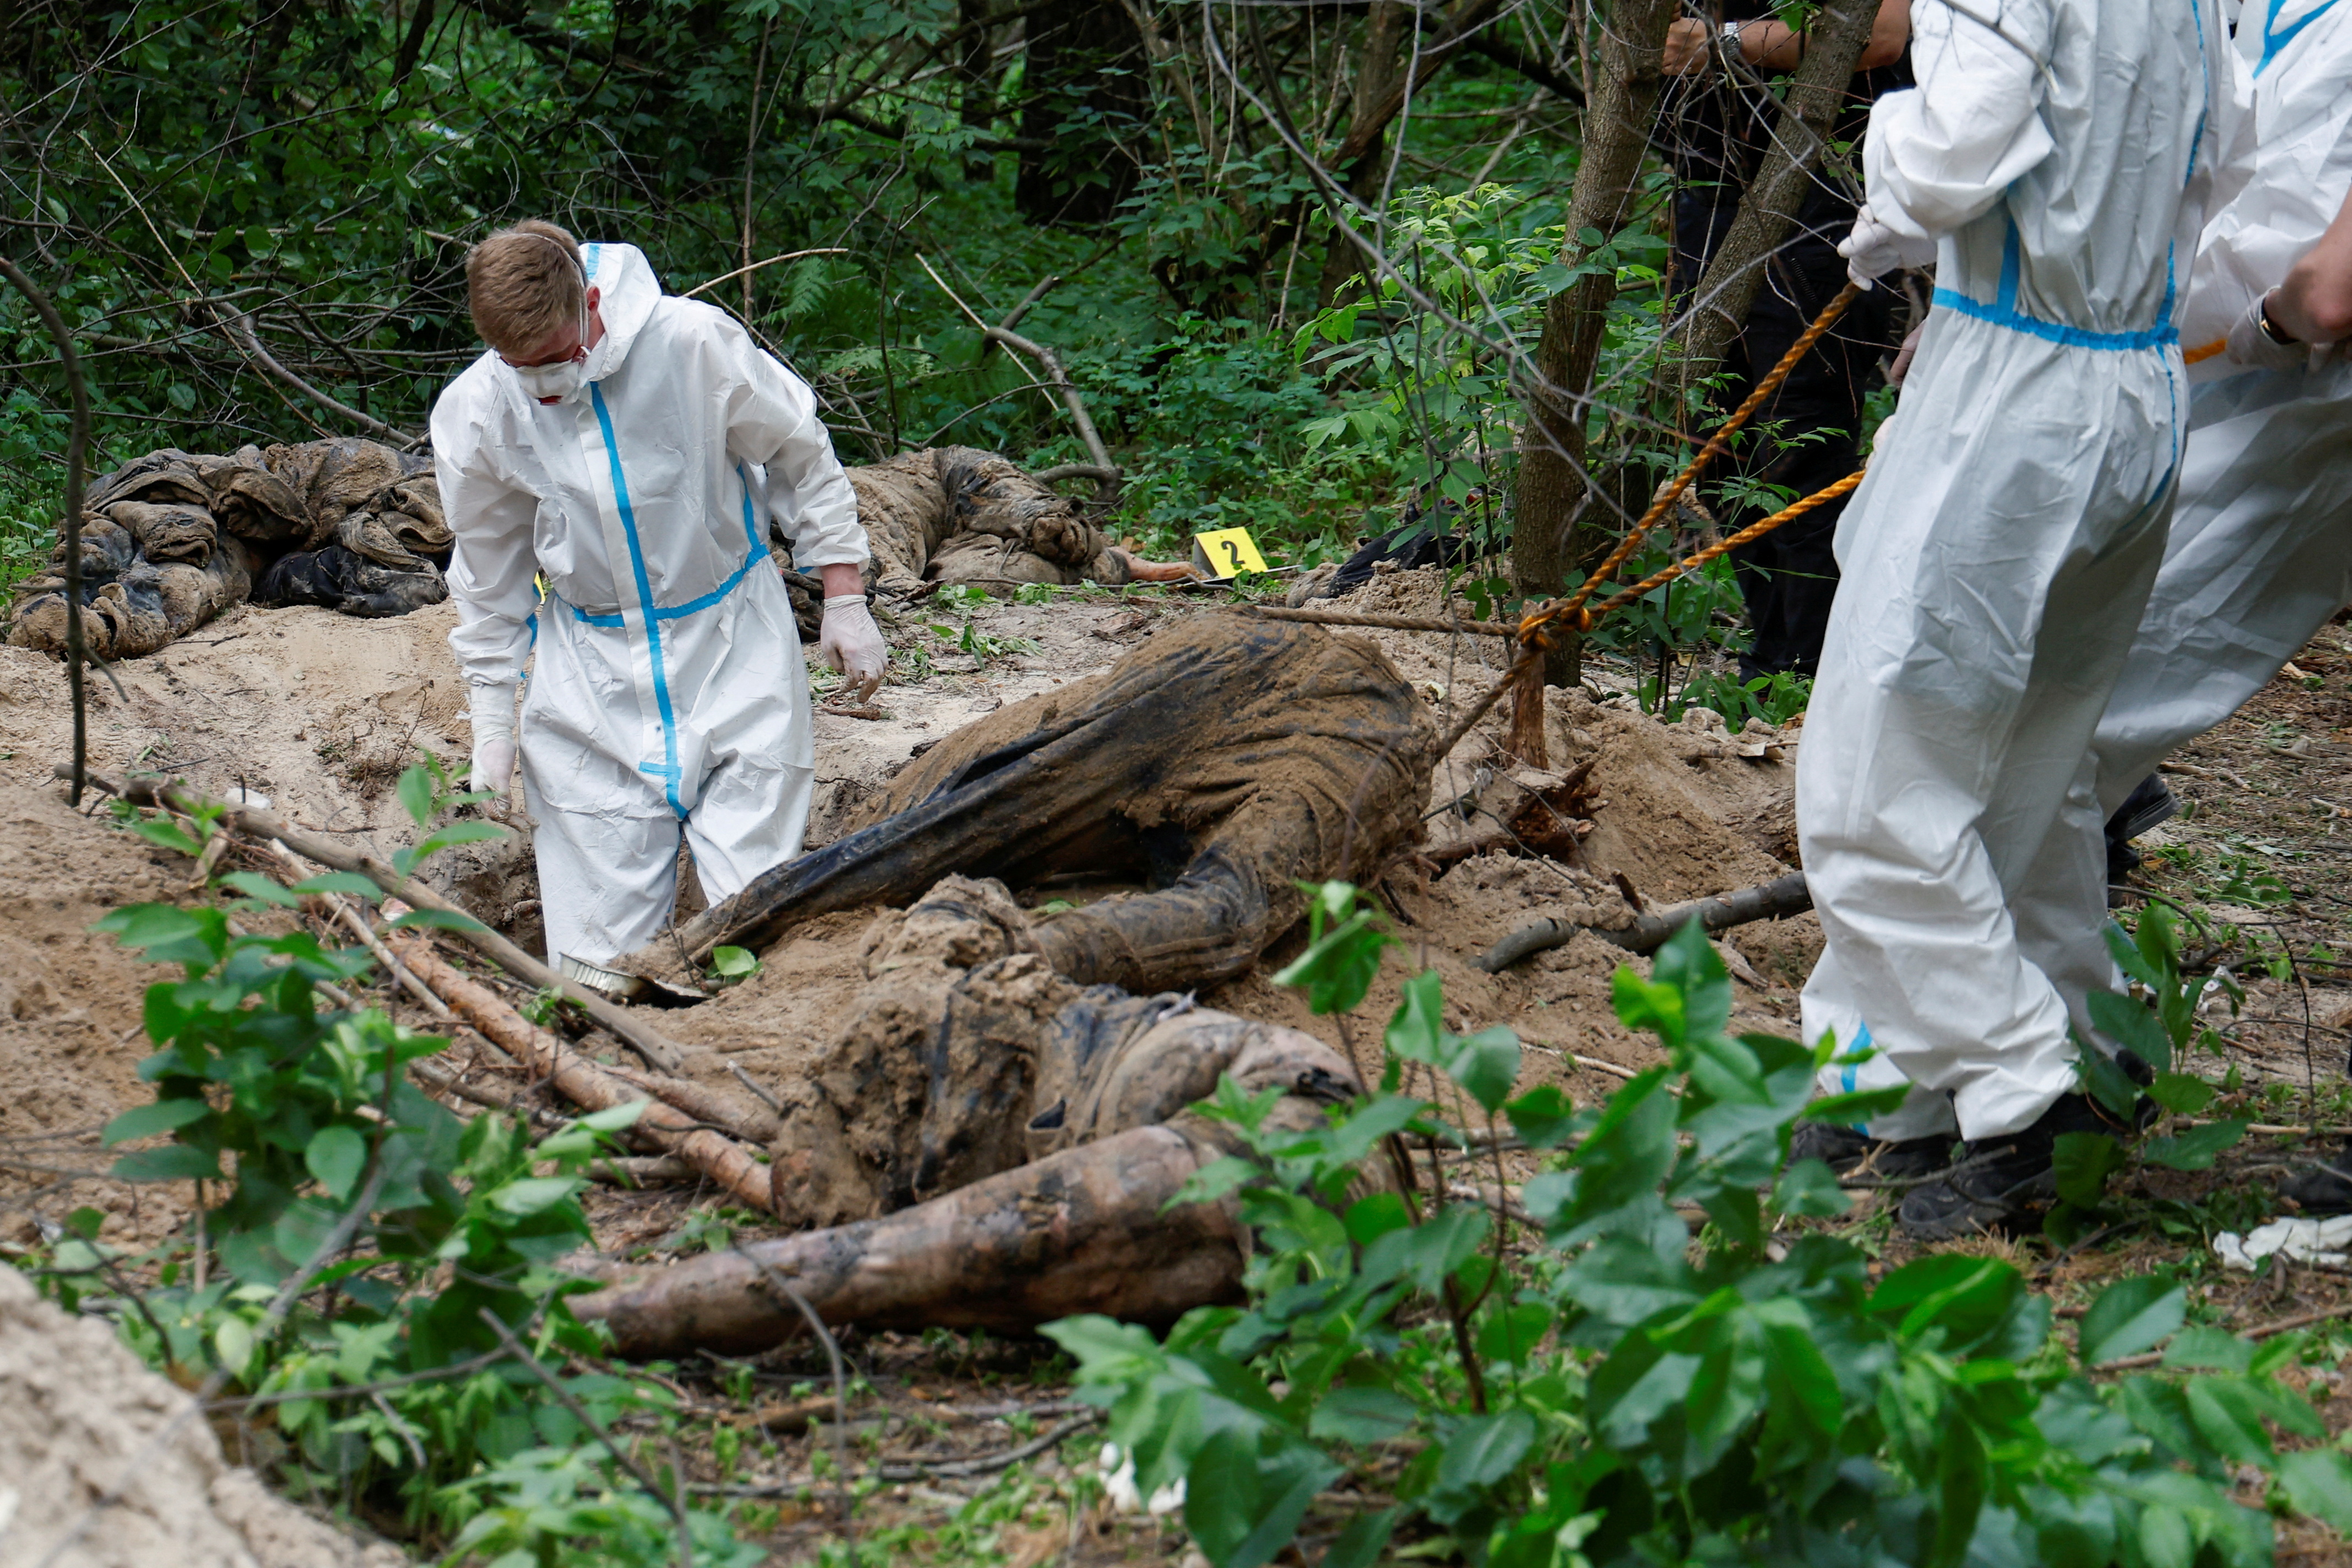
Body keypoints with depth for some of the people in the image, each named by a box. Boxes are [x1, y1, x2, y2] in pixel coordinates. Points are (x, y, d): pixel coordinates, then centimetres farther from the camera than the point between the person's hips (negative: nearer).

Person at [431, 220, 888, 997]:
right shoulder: (475, 410, -10)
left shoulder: (693, 343, -18)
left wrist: (844, 600, 1)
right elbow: (488, 571, 6)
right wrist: (493, 719, 8)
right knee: (601, 964, -5)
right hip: (592, 662, 1)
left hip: (733, 640, -1)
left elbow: (803, 457, -1)